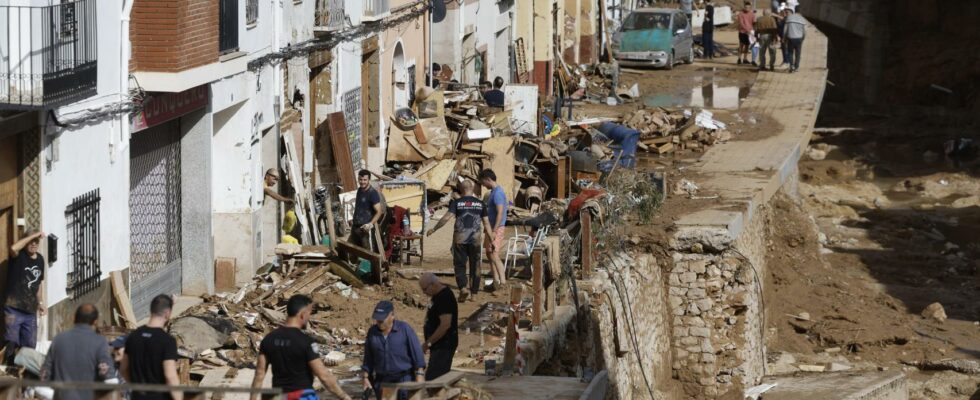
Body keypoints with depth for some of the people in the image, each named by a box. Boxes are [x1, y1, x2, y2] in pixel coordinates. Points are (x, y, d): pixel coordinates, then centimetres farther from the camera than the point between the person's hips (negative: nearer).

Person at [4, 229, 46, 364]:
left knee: (29, 347, 10)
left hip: (30, 311, 6)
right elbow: (13, 248, -33)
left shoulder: (40, 259, 11)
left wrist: (40, 303, 17)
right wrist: (33, 235, -26)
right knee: (12, 345, -8)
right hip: (14, 309, -6)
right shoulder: (19, 256, -8)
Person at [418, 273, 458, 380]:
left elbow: (445, 325, -26)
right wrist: (430, 343, 18)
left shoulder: (445, 298, -19)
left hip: (443, 346, -11)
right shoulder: (439, 296, 13)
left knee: (432, 379, -14)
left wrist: (428, 343, -21)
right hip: (439, 345, 11)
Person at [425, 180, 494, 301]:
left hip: (460, 238, -2)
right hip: (475, 238, 2)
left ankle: (463, 287, -14)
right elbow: (486, 223, 3)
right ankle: (474, 290, 15)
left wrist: (433, 229, -4)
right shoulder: (480, 204, 3)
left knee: (459, 265, 6)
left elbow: (446, 217, -12)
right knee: (475, 265, 12)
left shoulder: (456, 202, -5)